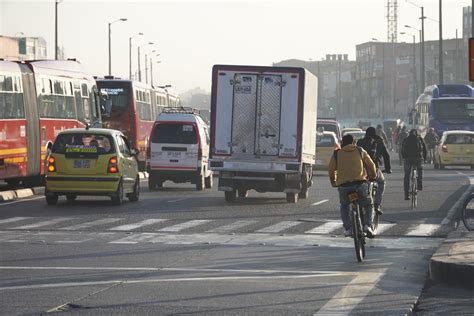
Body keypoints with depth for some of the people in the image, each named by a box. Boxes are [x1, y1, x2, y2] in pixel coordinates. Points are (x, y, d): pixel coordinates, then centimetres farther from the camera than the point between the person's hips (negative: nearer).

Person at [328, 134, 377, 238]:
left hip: (343, 185, 1)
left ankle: (348, 228, 7)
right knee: (368, 205, 18)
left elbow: (330, 169, 19)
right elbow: (371, 165, 18)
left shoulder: (337, 154, 13)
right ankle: (367, 225, -5)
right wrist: (372, 176, 38)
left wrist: (333, 182, 37)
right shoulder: (360, 151, 13)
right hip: (360, 183, -1)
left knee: (344, 207, 25)